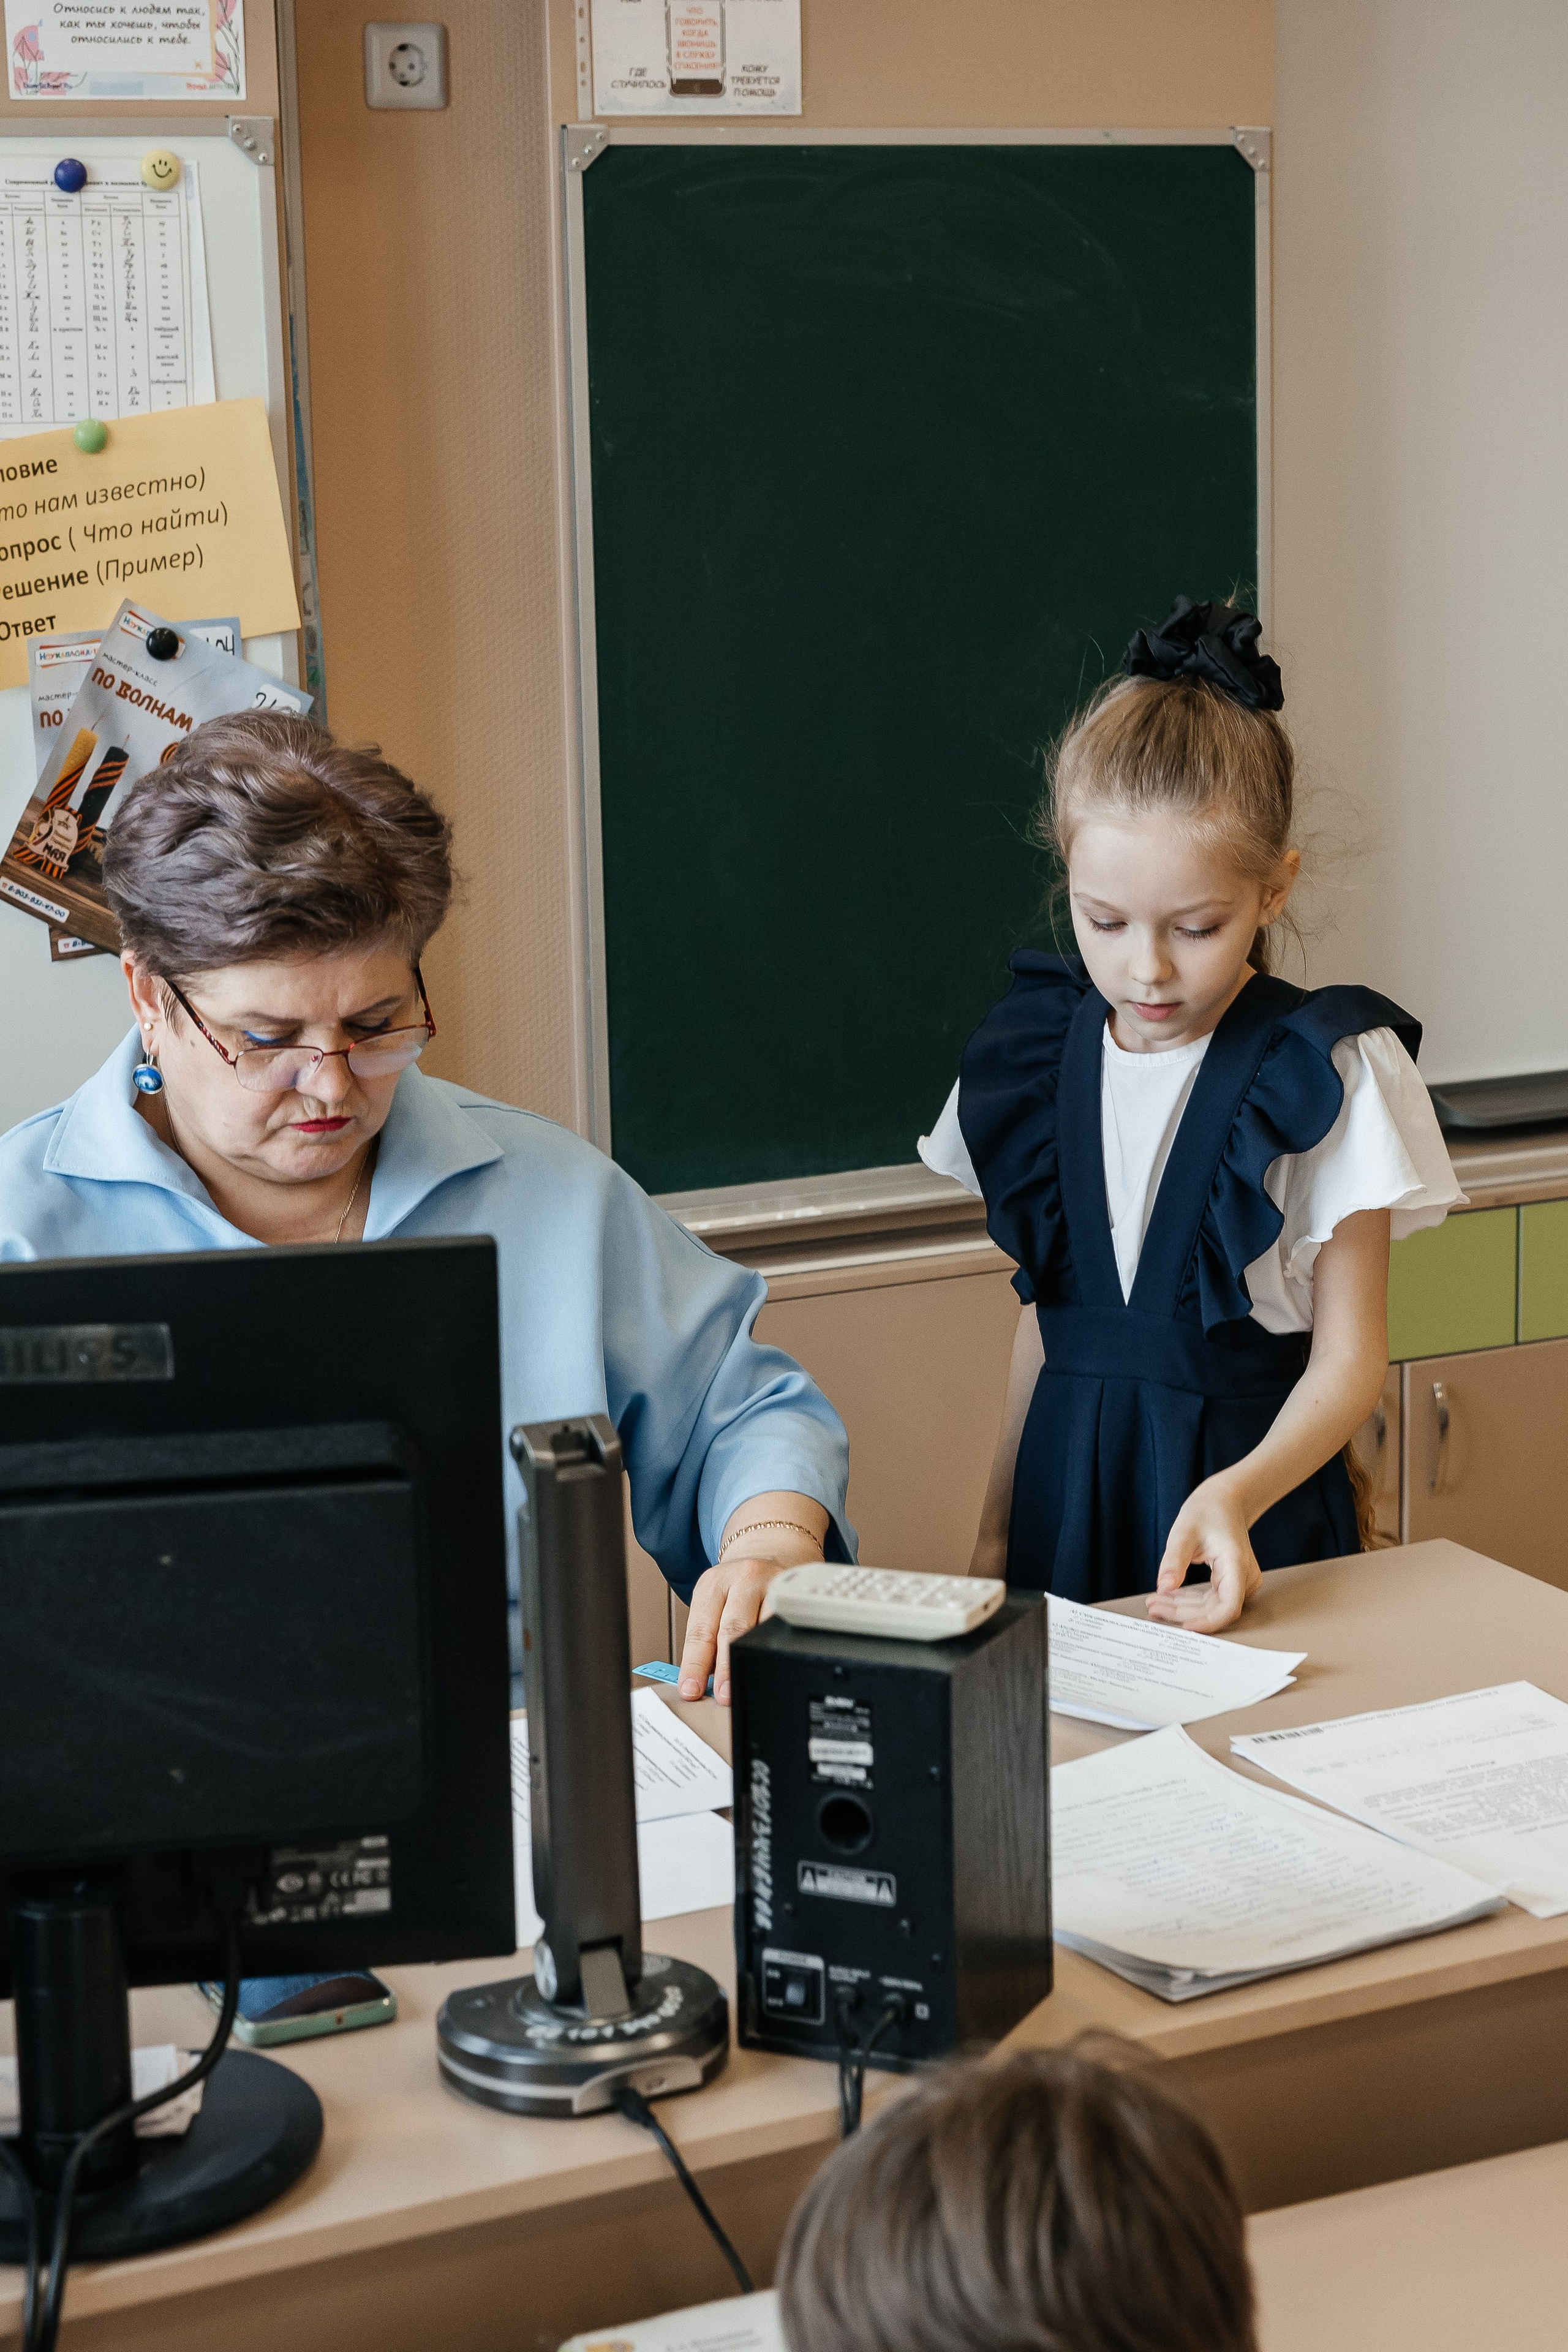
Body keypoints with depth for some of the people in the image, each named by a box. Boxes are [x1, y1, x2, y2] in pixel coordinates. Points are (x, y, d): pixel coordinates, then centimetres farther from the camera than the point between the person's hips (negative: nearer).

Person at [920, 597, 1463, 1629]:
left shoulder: (1330, 1071, -11)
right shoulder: (1044, 1051, 2)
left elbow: (1349, 1358, -11)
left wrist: (1238, 1493, -29)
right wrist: (995, 1526, 13)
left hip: (1257, 1498, -4)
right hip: (1070, 1485, 4)